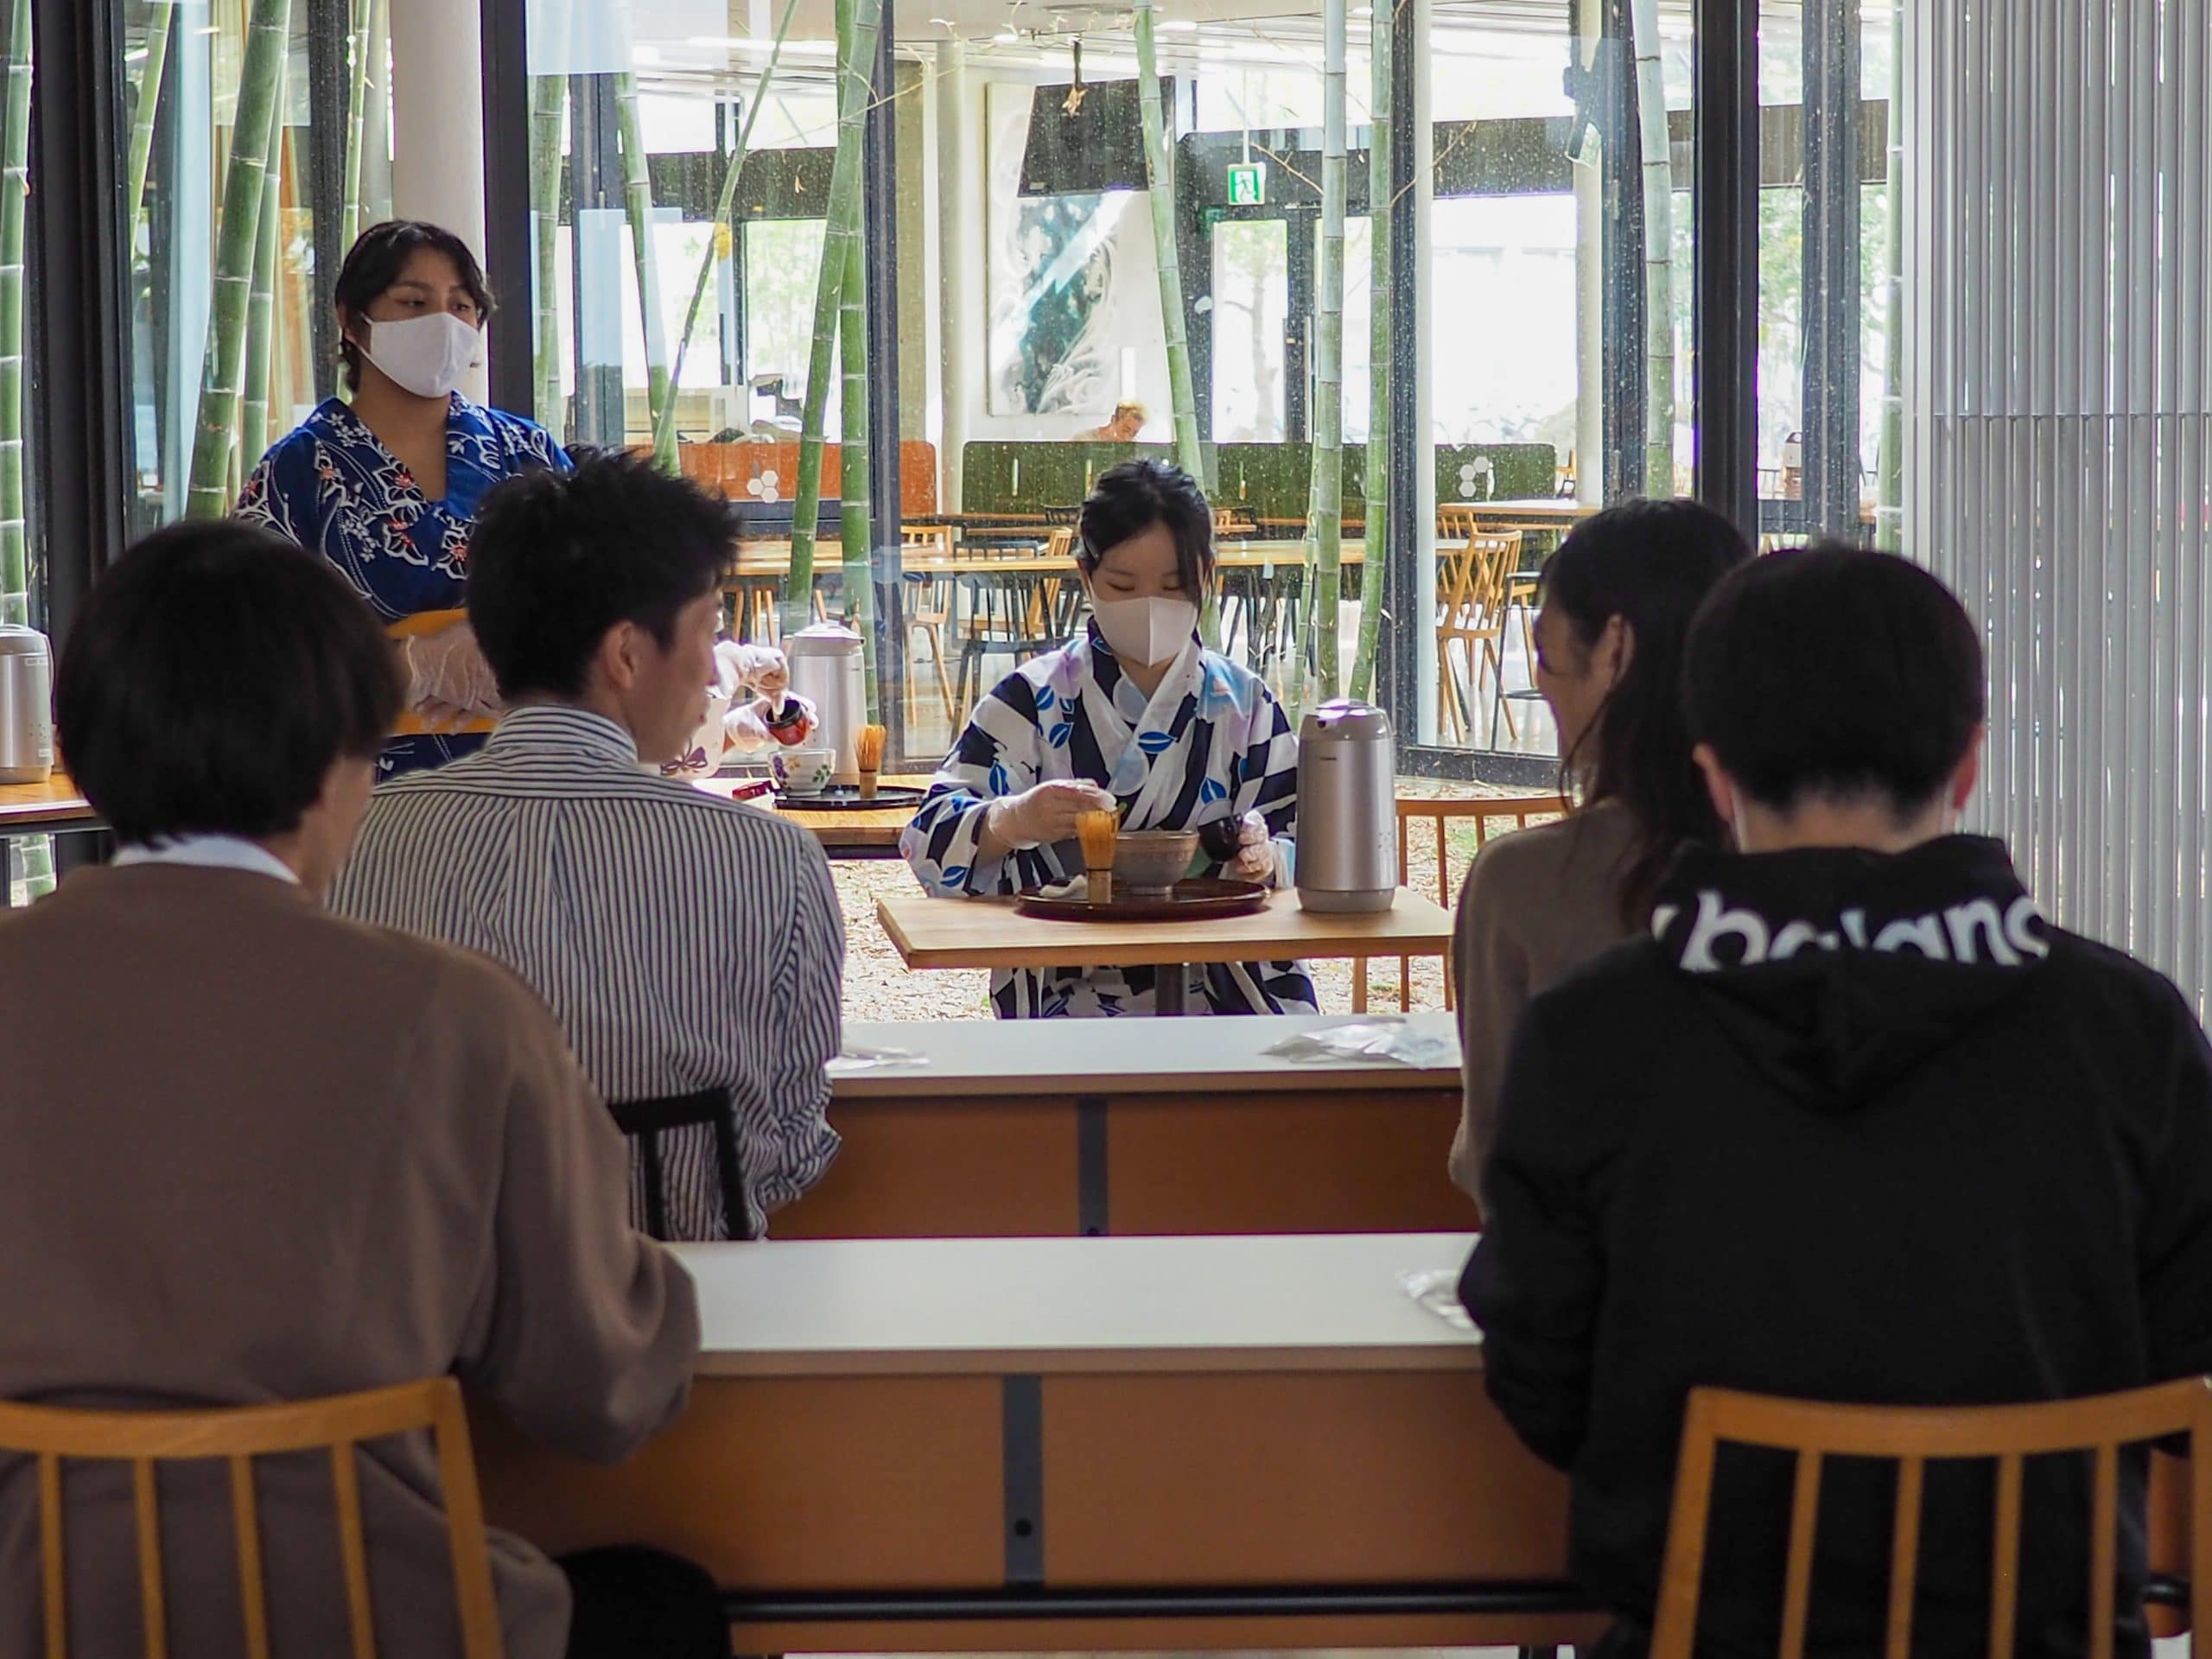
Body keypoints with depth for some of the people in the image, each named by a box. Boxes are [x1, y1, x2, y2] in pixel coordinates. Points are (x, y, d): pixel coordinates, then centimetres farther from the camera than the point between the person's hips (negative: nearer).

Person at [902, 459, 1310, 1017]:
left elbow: (1300, 840, 12)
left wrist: (1265, 858, -13)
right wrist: (1011, 822, -28)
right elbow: (930, 840, -5)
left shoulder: (1244, 703, 14)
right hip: (1071, 987, -2)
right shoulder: (1034, 700, 5)